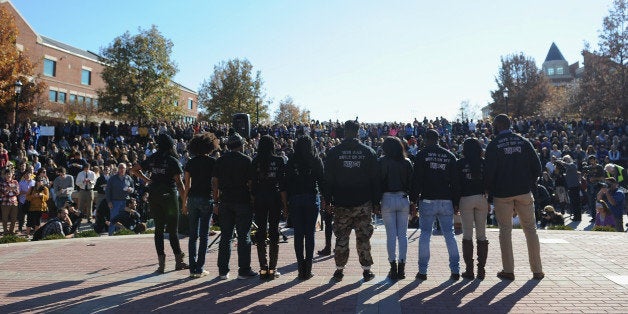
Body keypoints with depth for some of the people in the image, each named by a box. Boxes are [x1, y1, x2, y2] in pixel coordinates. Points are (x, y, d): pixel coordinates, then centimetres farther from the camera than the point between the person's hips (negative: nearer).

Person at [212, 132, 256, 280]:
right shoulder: (246, 160, -5)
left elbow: (214, 182, 5)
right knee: (244, 236, 2)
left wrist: (216, 202, 10)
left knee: (225, 236, 8)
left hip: (225, 202, 4)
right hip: (243, 201, -4)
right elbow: (250, 182, -9)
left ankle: (223, 271, 11)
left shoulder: (220, 160, 7)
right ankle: (243, 270, 5)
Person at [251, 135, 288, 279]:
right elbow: (282, 184, -5)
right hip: (275, 198, -1)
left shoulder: (255, 161, 0)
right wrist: (285, 203, 1)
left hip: (259, 199, 1)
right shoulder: (279, 161, -3)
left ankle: (263, 268, 9)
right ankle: (272, 269, 6)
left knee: (261, 232, 7)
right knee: (274, 232, 5)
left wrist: (253, 202, 6)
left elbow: (252, 184, 0)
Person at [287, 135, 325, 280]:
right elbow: (322, 179, -2)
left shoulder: (291, 160, 1)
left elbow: (287, 180, -1)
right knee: (310, 234, 4)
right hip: (311, 198, -1)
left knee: (298, 234, 7)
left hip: (295, 199, 1)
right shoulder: (316, 160, -1)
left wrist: (287, 199, 3)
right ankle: (308, 269, 4)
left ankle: (301, 268, 7)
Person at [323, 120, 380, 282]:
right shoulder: (368, 152, 0)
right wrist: (375, 201, 8)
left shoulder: (334, 152, -2)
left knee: (341, 238, 8)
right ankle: (366, 270, 14)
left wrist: (328, 201, 7)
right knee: (363, 237, 8)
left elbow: (328, 179, 0)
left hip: (341, 203, 0)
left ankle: (339, 269, 16)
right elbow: (375, 179, 2)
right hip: (363, 203, 0)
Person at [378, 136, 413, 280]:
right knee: (403, 234, 8)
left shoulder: (382, 162, -5)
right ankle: (401, 267, 11)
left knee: (391, 235, 3)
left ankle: (393, 268, 5)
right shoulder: (407, 162, 3)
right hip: (403, 199, 3)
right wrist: (413, 201, 11)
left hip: (388, 199, -2)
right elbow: (411, 181, 4)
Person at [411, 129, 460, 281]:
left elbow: (417, 180, -6)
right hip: (446, 201, 3)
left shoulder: (422, 155, -1)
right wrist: (456, 202, 12)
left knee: (425, 235, 3)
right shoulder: (449, 156, 10)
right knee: (450, 235, 8)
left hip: (428, 201, -3)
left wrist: (413, 200, -1)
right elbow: (455, 181, 9)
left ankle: (422, 271, 4)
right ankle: (455, 270, 8)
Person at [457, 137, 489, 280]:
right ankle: (481, 269, 7)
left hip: (466, 198, -2)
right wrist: (489, 200, 13)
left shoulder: (461, 163, 0)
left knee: (467, 235, 2)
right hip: (481, 198, 2)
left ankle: (469, 269, 1)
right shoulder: (484, 163, 5)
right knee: (481, 234, 6)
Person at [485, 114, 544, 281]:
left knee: (505, 230, 6)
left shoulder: (493, 145, -5)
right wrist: (531, 184, 13)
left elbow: (489, 171, -9)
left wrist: (489, 190, 5)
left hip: (502, 193, -2)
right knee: (530, 229, 10)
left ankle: (508, 270, 8)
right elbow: (537, 165, 2)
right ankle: (537, 270, 13)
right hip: (524, 192, 3)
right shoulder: (524, 142, 5)